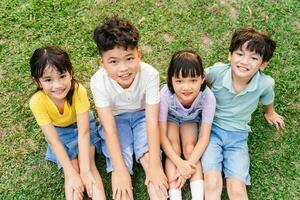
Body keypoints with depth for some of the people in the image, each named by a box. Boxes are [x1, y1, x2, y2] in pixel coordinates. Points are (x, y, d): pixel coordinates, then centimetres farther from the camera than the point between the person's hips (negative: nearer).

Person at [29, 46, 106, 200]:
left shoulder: (78, 90, -34)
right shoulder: (37, 102, -31)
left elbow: (83, 131, -30)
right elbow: (54, 140, -27)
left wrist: (85, 169, -34)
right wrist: (72, 173, -30)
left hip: (80, 124, 0)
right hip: (59, 131, 0)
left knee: (89, 164, -18)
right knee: (70, 171, -15)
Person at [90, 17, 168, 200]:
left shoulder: (150, 74, -30)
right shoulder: (99, 81, -28)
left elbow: (152, 122, -27)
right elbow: (109, 129, -27)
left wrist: (154, 165, -32)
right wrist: (120, 171, -32)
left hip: (142, 115, 0)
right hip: (116, 118, 0)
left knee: (148, 155, -24)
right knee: (119, 165, -19)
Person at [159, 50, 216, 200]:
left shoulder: (208, 97, -37)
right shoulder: (165, 94, -39)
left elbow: (204, 137, -29)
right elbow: (162, 135, -29)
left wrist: (188, 165, -39)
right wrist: (180, 164, -38)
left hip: (191, 119, 1)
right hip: (170, 118, -1)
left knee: (189, 148, -19)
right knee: (174, 149, -20)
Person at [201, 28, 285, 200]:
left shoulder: (265, 84, -17)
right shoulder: (218, 72, -20)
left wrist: (270, 113, 30)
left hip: (238, 136, 1)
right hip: (211, 128, -1)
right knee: (212, 184, -18)